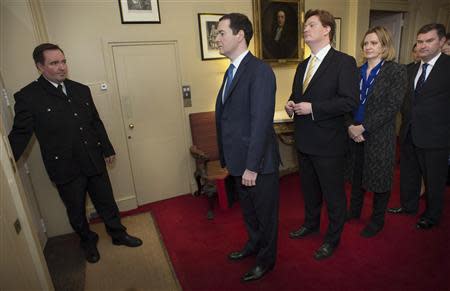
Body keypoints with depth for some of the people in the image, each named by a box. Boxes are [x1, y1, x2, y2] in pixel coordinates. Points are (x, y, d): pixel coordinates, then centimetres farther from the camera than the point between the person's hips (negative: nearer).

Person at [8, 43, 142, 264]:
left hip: (94, 162, 4)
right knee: (76, 211, 17)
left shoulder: (81, 90, 4)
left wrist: (107, 149, 15)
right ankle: (88, 242, 41)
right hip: (66, 169, -3)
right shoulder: (28, 97, -10)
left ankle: (118, 234, 37)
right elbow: (20, 134, -7)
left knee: (107, 202, 16)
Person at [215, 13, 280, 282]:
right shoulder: (232, 70, 11)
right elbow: (227, 116, 10)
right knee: (248, 209, 26)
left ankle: (267, 258, 38)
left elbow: (261, 123, -23)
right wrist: (228, 157, 11)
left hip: (258, 162, -8)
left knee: (265, 212, 14)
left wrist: (252, 166, -21)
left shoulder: (260, 71, -17)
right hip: (238, 159, 8)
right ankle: (254, 244, 51)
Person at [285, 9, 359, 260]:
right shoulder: (303, 66, 12)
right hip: (305, 141, 7)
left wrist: (312, 108, -23)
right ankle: (311, 224, 47)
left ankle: (333, 238, 32)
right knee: (309, 189, 23)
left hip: (328, 143, -7)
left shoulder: (344, 62, -11)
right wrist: (291, 104, -2)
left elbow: (350, 101, -19)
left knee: (333, 194, 10)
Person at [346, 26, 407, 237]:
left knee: (379, 178, 9)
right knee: (357, 175, 16)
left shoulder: (396, 71, -6)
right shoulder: (357, 72, 7)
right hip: (354, 134, 4)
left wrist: (363, 127, -19)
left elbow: (392, 107, -14)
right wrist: (350, 127, -10)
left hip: (379, 136, -4)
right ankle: (354, 210, 36)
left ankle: (377, 220, 29)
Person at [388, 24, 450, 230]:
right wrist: (407, 119, 6)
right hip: (409, 134, 6)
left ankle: (432, 215, 32)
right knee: (408, 174, 19)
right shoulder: (411, 70, 9)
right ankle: (408, 205, 40)